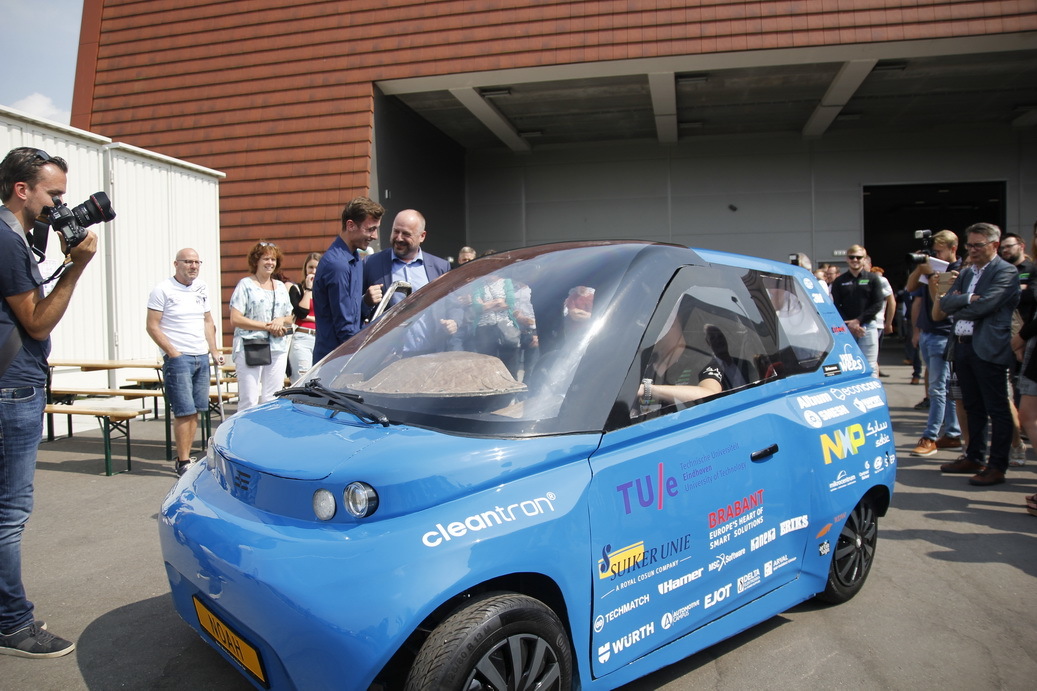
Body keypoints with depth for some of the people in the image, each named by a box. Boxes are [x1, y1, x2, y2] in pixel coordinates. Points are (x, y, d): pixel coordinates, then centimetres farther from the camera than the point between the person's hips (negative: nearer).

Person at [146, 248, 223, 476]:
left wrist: (214, 351, 10)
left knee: (195, 411, 8)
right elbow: (153, 327, -8)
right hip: (178, 358, -6)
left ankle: (184, 457, 17)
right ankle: (183, 462, 0)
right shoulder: (163, 290, -6)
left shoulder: (201, 288, 12)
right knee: (184, 412, -8)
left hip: (202, 357, 6)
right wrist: (173, 353, -13)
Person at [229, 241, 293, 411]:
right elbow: (235, 320, -7)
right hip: (250, 347, -5)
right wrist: (267, 326, -10)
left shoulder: (281, 287, 18)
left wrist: (281, 320, -2)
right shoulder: (245, 284, 2)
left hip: (278, 349, 5)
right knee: (249, 400, -7)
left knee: (273, 400, 5)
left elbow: (290, 318, 22)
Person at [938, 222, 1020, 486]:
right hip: (963, 346, 8)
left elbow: (984, 306, -18)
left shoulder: (1005, 272, -7)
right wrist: (967, 299, -12)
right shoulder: (965, 273, 16)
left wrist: (957, 307, -2)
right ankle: (974, 457, 27)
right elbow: (945, 302, 6)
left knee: (997, 409, 0)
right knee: (973, 407, 16)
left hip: (989, 348, -8)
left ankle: (997, 466, 6)